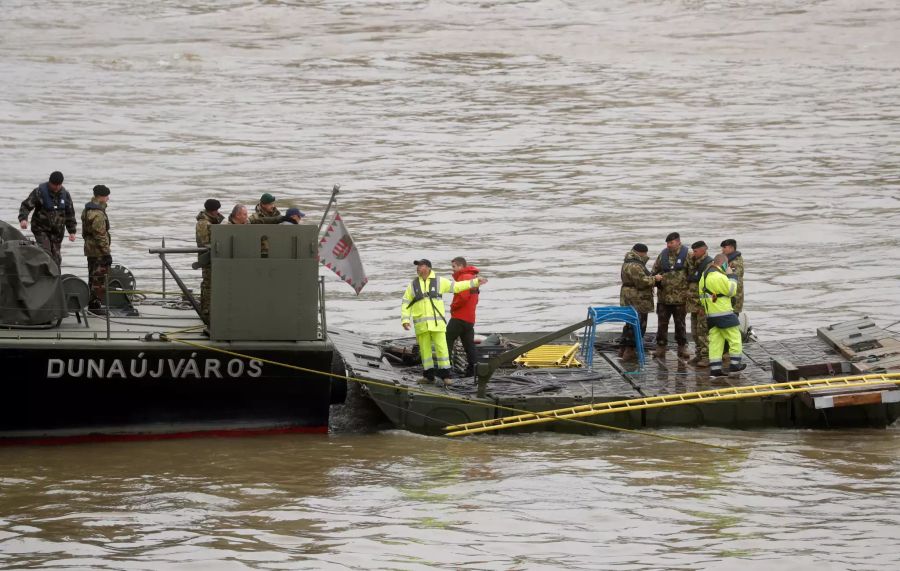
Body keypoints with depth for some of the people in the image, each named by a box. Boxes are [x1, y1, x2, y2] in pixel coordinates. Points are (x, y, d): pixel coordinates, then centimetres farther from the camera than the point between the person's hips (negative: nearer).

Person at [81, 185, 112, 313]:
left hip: (90, 249, 10)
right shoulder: (98, 214, -21)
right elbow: (100, 236, -23)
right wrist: (107, 253, -19)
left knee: (93, 277, 17)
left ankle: (92, 304, 24)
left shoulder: (87, 210, 13)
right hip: (98, 251, -10)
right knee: (100, 278, -6)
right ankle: (96, 304, -6)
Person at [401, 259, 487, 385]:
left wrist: (475, 282, 8)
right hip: (421, 324, 2)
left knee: (441, 347, -6)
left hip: (436, 322, -2)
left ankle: (445, 375, 1)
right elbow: (405, 304, 9)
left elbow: (456, 286, 12)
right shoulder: (413, 285, 8)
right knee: (424, 349, 2)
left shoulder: (439, 282, 5)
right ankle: (429, 375, 10)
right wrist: (405, 320, -3)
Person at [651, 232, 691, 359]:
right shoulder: (663, 255, 7)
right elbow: (654, 271, 16)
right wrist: (656, 278, -7)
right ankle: (660, 347, 11)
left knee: (680, 323, 7)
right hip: (663, 295, 3)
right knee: (662, 323, 5)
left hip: (680, 297, -3)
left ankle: (682, 347, 16)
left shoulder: (687, 255, -4)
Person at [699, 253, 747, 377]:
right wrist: (731, 275, -3)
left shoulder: (705, 276, 13)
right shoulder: (720, 277, -18)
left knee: (715, 341, 8)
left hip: (710, 314, 9)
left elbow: (702, 295, 18)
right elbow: (731, 291, -13)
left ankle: (715, 368, 5)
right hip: (723, 313, -9)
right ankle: (734, 363, 6)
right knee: (734, 337, 4)